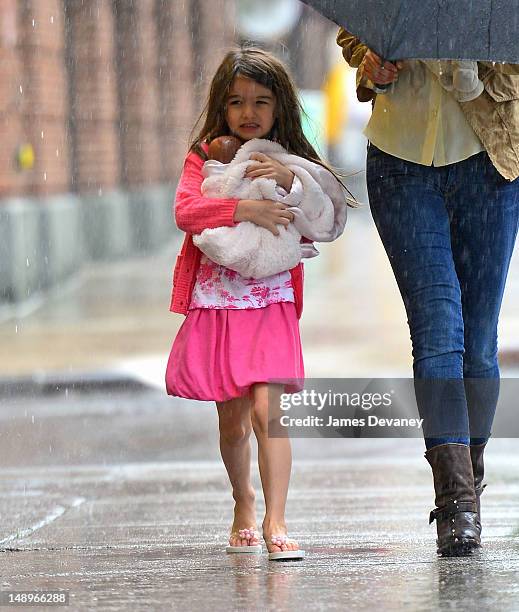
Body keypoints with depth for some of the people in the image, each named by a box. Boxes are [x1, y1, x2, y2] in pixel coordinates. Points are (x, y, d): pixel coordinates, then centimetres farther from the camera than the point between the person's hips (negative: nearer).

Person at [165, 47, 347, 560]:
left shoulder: (295, 162, 7)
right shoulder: (204, 157, 3)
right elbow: (185, 211, -14)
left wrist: (290, 181, -19)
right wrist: (244, 209, -26)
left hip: (271, 303, -1)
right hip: (215, 304, 1)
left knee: (267, 411, -16)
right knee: (232, 422, 9)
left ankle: (275, 521, -17)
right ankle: (243, 502, 33)